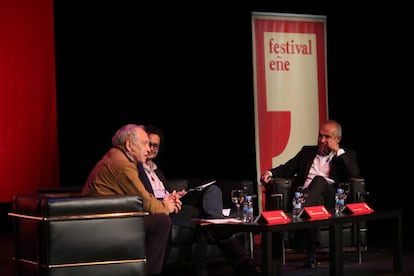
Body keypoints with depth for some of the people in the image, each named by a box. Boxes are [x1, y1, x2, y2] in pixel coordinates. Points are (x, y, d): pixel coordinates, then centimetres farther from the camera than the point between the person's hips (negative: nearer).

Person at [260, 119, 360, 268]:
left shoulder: (347, 155, 20)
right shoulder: (307, 151, 29)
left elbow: (354, 173, 0)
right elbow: (287, 169, 22)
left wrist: (338, 151, 2)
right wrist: (270, 173, 1)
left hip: (331, 198, -2)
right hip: (305, 195, 2)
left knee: (319, 180, -34)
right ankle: (311, 250, -45)